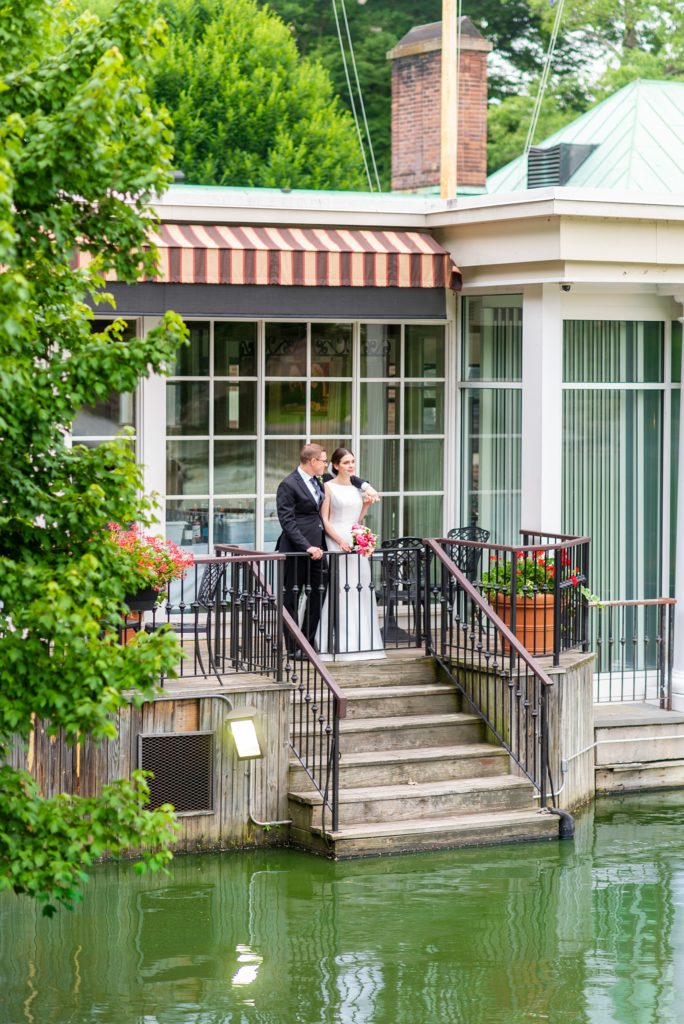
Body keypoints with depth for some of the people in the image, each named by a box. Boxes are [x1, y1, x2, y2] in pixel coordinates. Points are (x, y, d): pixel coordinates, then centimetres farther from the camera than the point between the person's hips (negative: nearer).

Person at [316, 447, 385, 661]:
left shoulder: (358, 487, 15)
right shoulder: (329, 487, -2)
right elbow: (325, 519, -6)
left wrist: (366, 504, 3)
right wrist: (340, 540, -16)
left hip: (357, 540, 6)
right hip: (336, 541, -6)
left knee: (361, 589, 3)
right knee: (340, 589, -7)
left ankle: (362, 641, 8)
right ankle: (341, 643, -4)